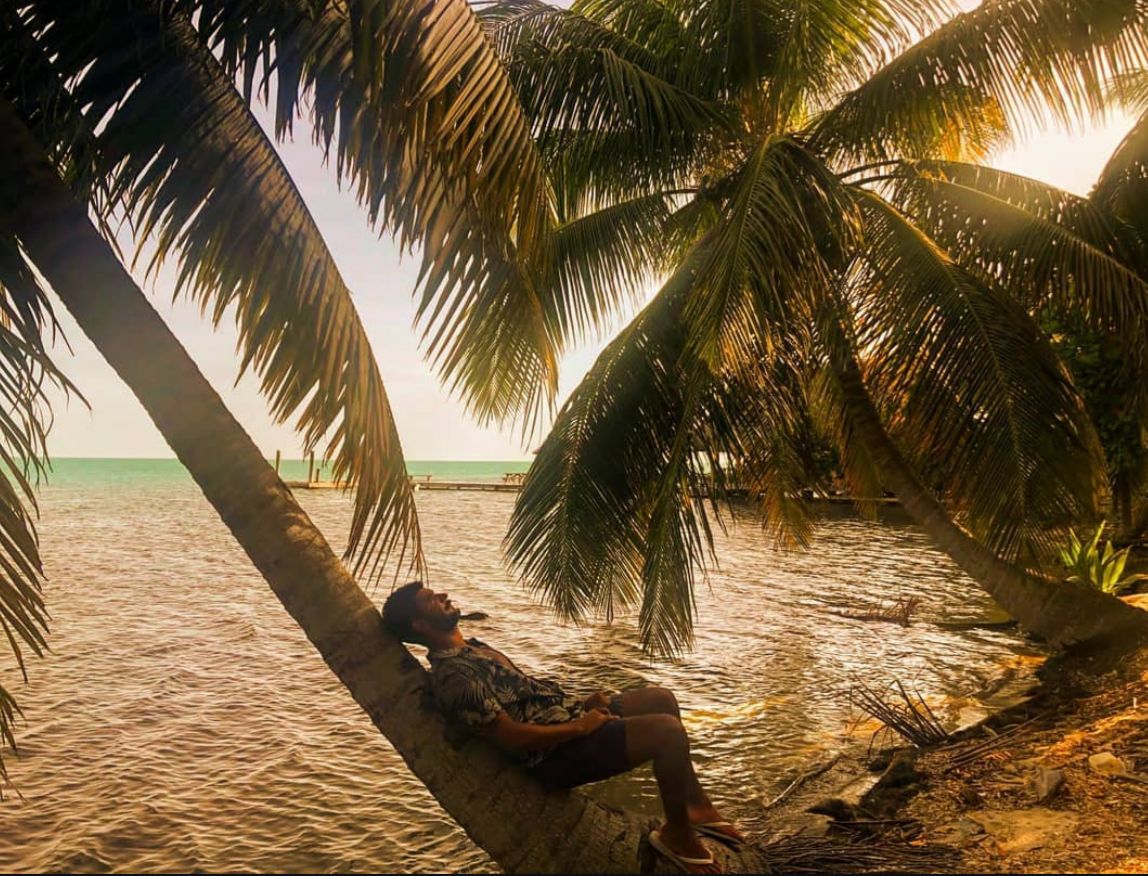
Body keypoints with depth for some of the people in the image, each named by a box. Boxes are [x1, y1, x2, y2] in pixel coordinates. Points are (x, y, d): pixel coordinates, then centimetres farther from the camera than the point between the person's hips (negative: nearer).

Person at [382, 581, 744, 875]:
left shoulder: (471, 648, 14)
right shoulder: (454, 677, -20)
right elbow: (512, 737, -23)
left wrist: (582, 703, 6)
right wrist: (580, 727, -16)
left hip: (569, 718, 10)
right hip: (558, 753, -10)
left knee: (661, 698, 12)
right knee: (668, 731, -21)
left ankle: (696, 803, 20)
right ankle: (677, 831, 3)